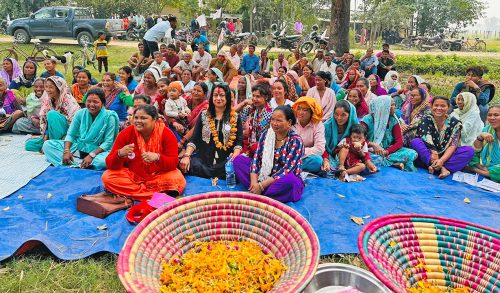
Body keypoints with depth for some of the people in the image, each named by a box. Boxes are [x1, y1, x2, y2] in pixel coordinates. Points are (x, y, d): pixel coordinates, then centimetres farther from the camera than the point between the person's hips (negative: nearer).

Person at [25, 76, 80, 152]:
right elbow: (43, 120, 5)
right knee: (29, 145, -9)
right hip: (53, 135, 6)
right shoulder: (47, 100, 2)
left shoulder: (68, 100, -16)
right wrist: (45, 138, -6)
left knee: (52, 114, -29)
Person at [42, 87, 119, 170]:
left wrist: (92, 155, -24)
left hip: (98, 151, -4)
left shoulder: (109, 117, -11)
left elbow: (108, 142, -12)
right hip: (78, 147, 5)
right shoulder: (80, 113, -1)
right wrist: (66, 150, -18)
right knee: (47, 144, -12)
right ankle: (76, 163, -27)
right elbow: (70, 135, 1)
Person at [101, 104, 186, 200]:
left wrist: (157, 158, -36)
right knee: (107, 177, -25)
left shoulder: (166, 134, -10)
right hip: (131, 176, 2)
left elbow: (173, 163, -16)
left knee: (178, 180, -29)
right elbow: (109, 164, -9)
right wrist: (120, 154, -31)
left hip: (158, 176, -2)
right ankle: (160, 193, -28)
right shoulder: (126, 133, -7)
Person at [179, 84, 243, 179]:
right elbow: (194, 139, 7)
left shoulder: (235, 118, 10)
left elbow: (239, 142, 4)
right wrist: (186, 155, -10)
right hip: (203, 159, 1)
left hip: (225, 161, -1)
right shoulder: (204, 115, 13)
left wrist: (235, 155, -17)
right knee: (189, 165, -31)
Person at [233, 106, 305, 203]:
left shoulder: (296, 141, -14)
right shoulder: (266, 135, 1)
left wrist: (261, 185, -25)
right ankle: (255, 189, -22)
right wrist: (254, 181, -20)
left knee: (290, 180, -40)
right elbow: (256, 158, -2)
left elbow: (287, 169, -21)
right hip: (263, 176, 5)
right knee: (238, 159, -6)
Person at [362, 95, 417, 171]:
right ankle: (396, 163, -24)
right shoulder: (368, 120, -7)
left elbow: (399, 141, -1)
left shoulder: (393, 120, 4)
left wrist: (387, 151, -18)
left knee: (412, 153, -16)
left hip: (387, 151, 4)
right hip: (372, 152, -4)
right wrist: (372, 144, -25)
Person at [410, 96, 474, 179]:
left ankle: (433, 167, -34)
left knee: (469, 150, -20)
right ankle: (441, 168, -39)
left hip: (445, 156, 2)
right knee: (415, 142, -28)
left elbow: (452, 146, -12)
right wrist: (434, 155, -33)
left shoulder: (455, 123, -2)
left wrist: (441, 160, -27)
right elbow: (427, 143, -17)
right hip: (428, 155, -2)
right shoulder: (426, 120, -5)